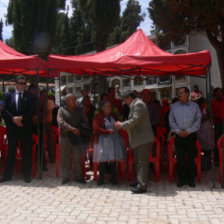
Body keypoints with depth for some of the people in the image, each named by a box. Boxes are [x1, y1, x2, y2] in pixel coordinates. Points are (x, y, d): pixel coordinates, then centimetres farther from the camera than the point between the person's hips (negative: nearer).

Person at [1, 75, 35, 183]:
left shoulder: (29, 96, 6)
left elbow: (32, 110, -3)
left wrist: (21, 117, -16)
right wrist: (13, 118, -15)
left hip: (26, 127, -1)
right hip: (12, 127, 1)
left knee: (27, 151, 3)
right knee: (11, 151, 7)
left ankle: (26, 175, 12)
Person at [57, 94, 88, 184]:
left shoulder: (79, 110, 11)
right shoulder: (62, 109, 2)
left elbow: (85, 122, 8)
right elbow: (61, 122, -11)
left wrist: (80, 130, -10)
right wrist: (72, 129, -20)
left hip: (77, 137, 2)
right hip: (65, 137, -1)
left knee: (78, 158, 3)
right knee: (65, 158, 5)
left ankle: (78, 176, 15)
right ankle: (66, 177, 17)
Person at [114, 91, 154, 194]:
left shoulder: (138, 104, -13)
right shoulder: (135, 105, 19)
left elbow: (135, 120, -21)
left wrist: (122, 125, -11)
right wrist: (122, 124, 14)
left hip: (143, 139, -11)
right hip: (138, 139, 11)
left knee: (142, 162, -10)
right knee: (137, 161, 18)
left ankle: (142, 186, -8)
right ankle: (139, 181, 29)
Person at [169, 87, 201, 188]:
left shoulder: (194, 106, 6)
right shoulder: (174, 106, 9)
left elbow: (198, 120, 0)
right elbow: (171, 120, 6)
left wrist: (188, 131, -9)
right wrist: (178, 131, -7)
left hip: (191, 135, -1)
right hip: (179, 136, 1)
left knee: (191, 158, 3)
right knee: (180, 158, 1)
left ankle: (190, 179, 14)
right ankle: (181, 179, 11)